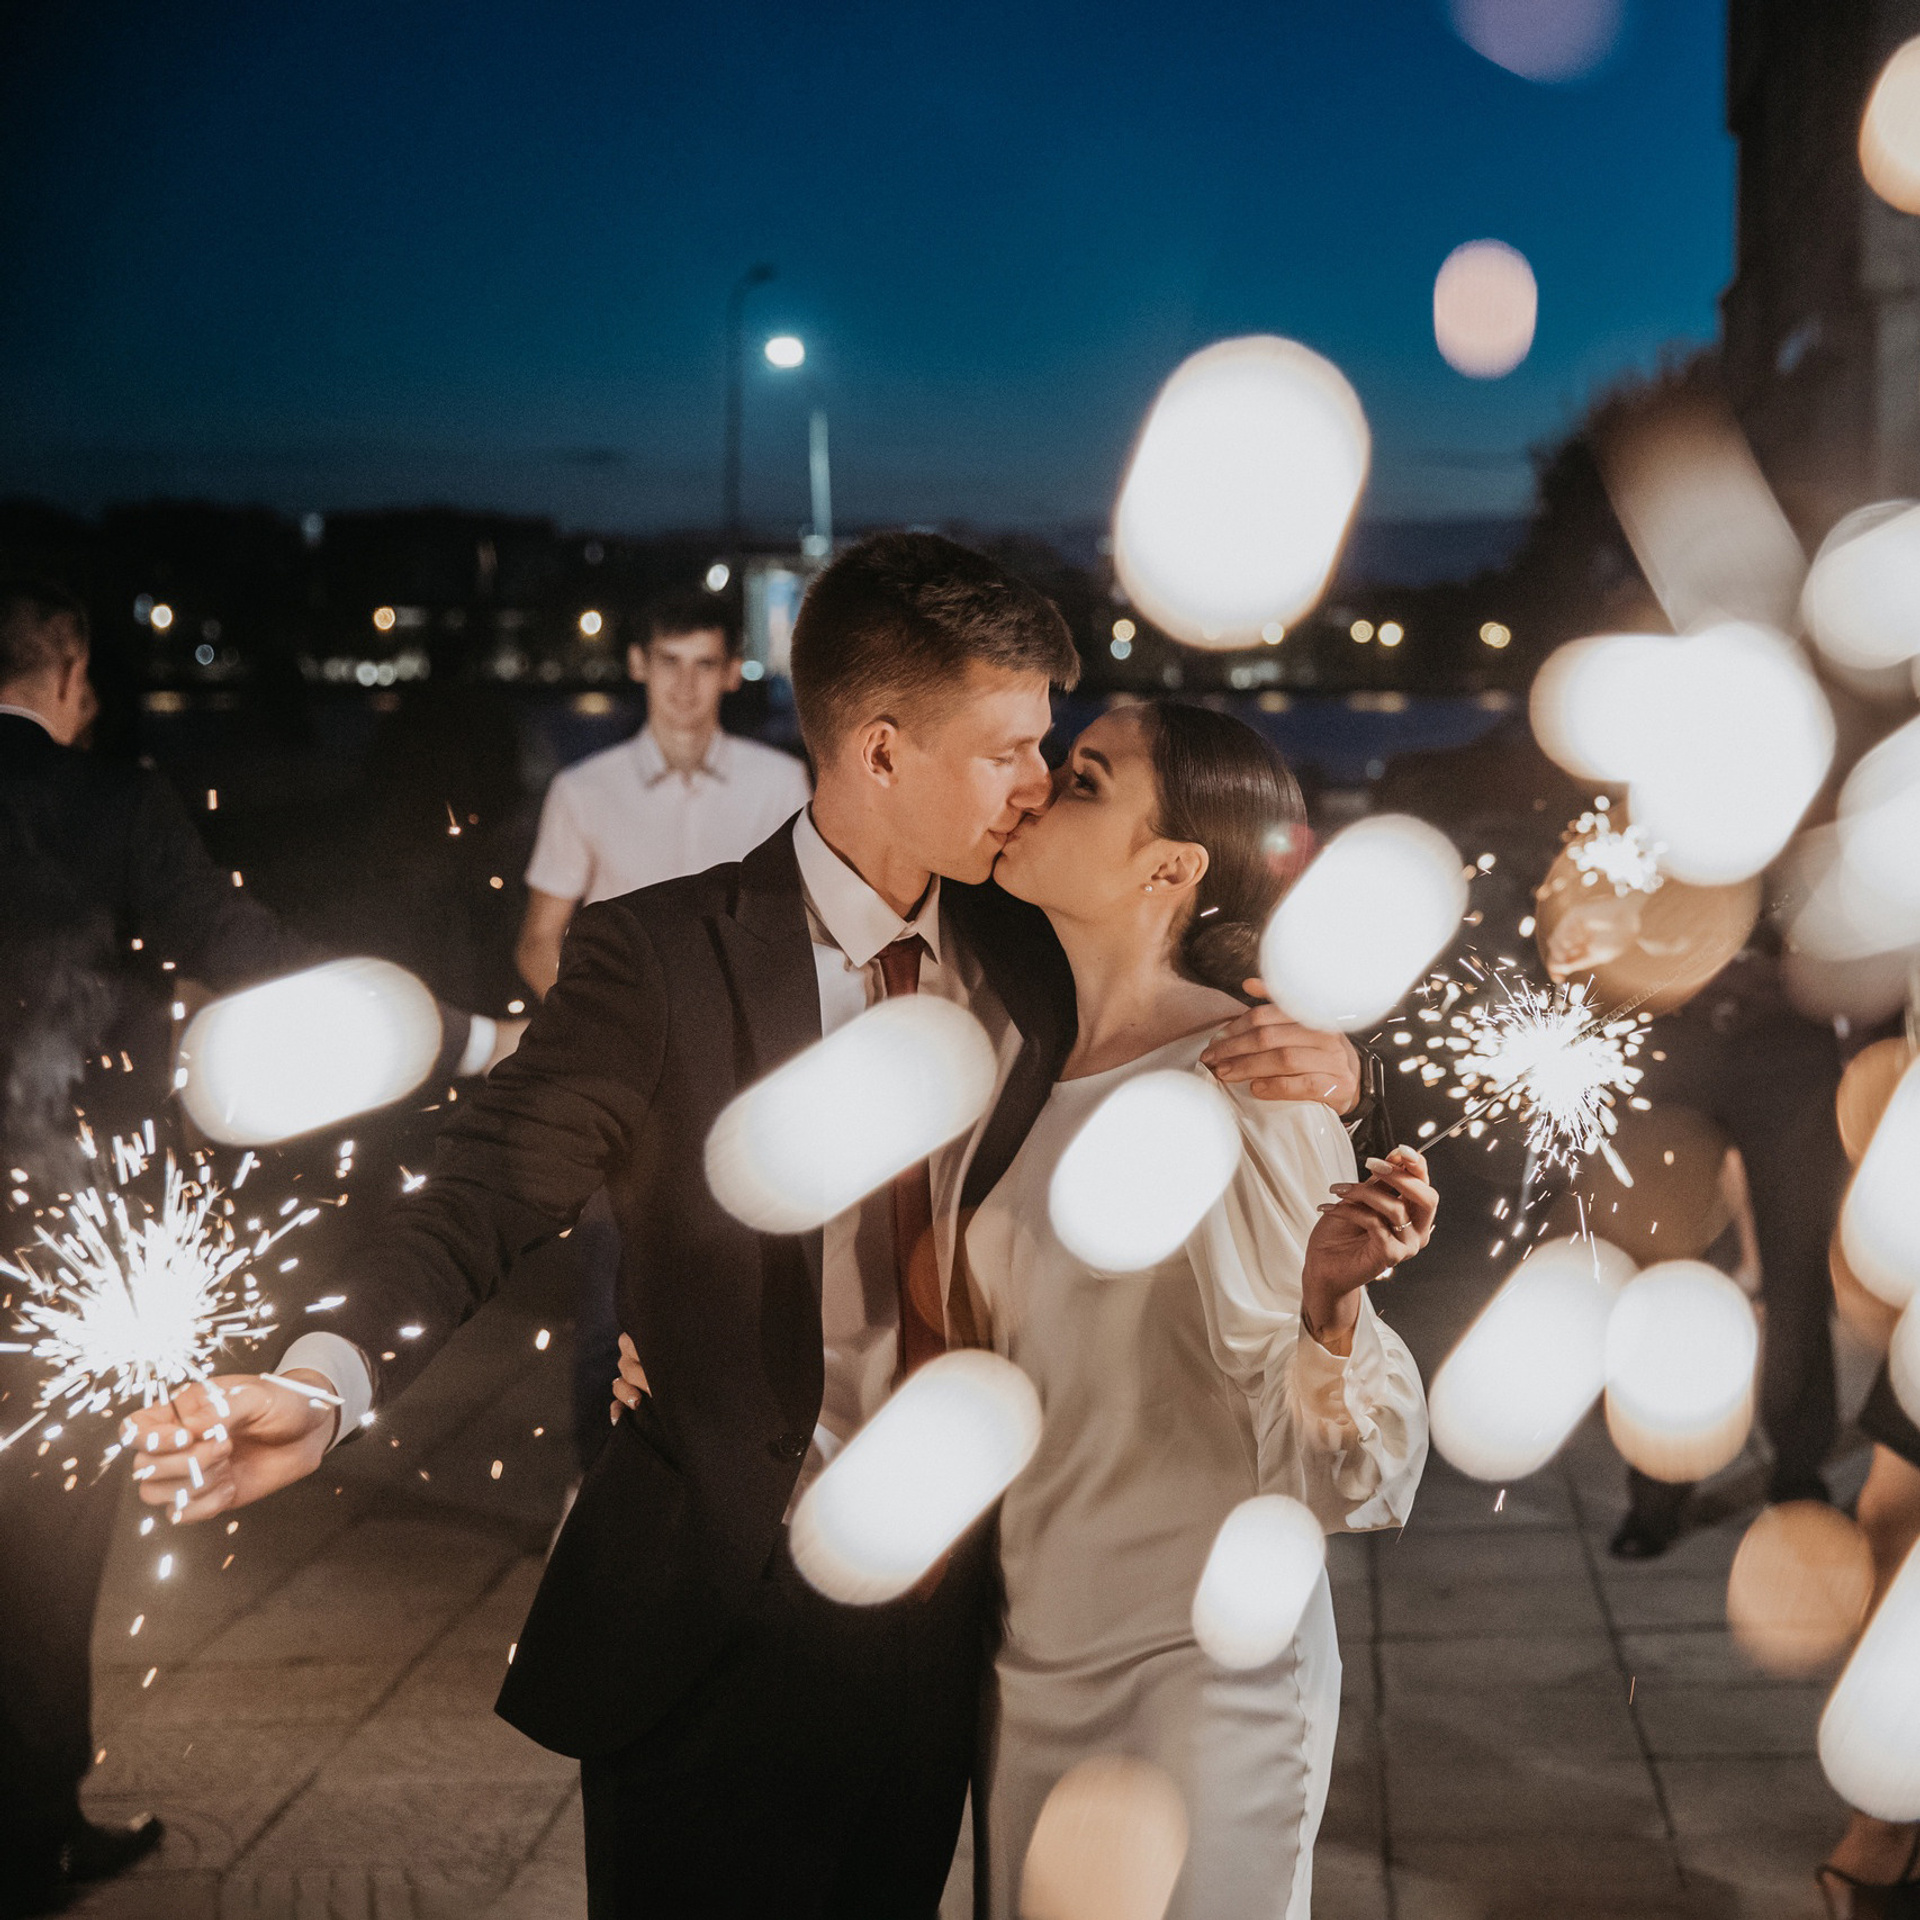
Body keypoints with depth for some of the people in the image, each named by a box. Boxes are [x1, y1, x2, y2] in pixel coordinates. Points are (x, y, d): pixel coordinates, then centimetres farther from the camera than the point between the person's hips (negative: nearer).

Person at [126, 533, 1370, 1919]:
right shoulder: (663, 958, -13)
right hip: (713, 1627, -5)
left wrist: (1309, 1065, -8)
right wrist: (323, 1391, -37)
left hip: (940, 1610, 5)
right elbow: (492, 1190, -20)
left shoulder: (1028, 960, 3)